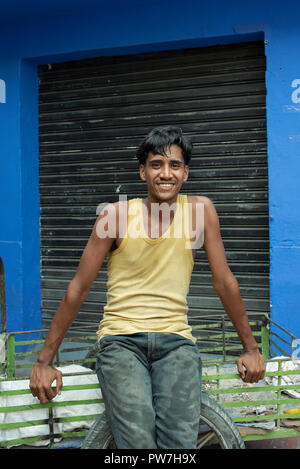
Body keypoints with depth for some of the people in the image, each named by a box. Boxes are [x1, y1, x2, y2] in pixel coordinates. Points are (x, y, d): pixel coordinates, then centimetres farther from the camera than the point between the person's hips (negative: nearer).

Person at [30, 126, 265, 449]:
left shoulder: (199, 209, -2)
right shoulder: (117, 214, -5)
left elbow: (224, 281, 5)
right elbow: (78, 289, -2)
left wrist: (250, 348, 8)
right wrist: (45, 361, -1)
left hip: (176, 340, 1)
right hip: (121, 340, -1)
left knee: (181, 440, -18)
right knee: (137, 440, -19)